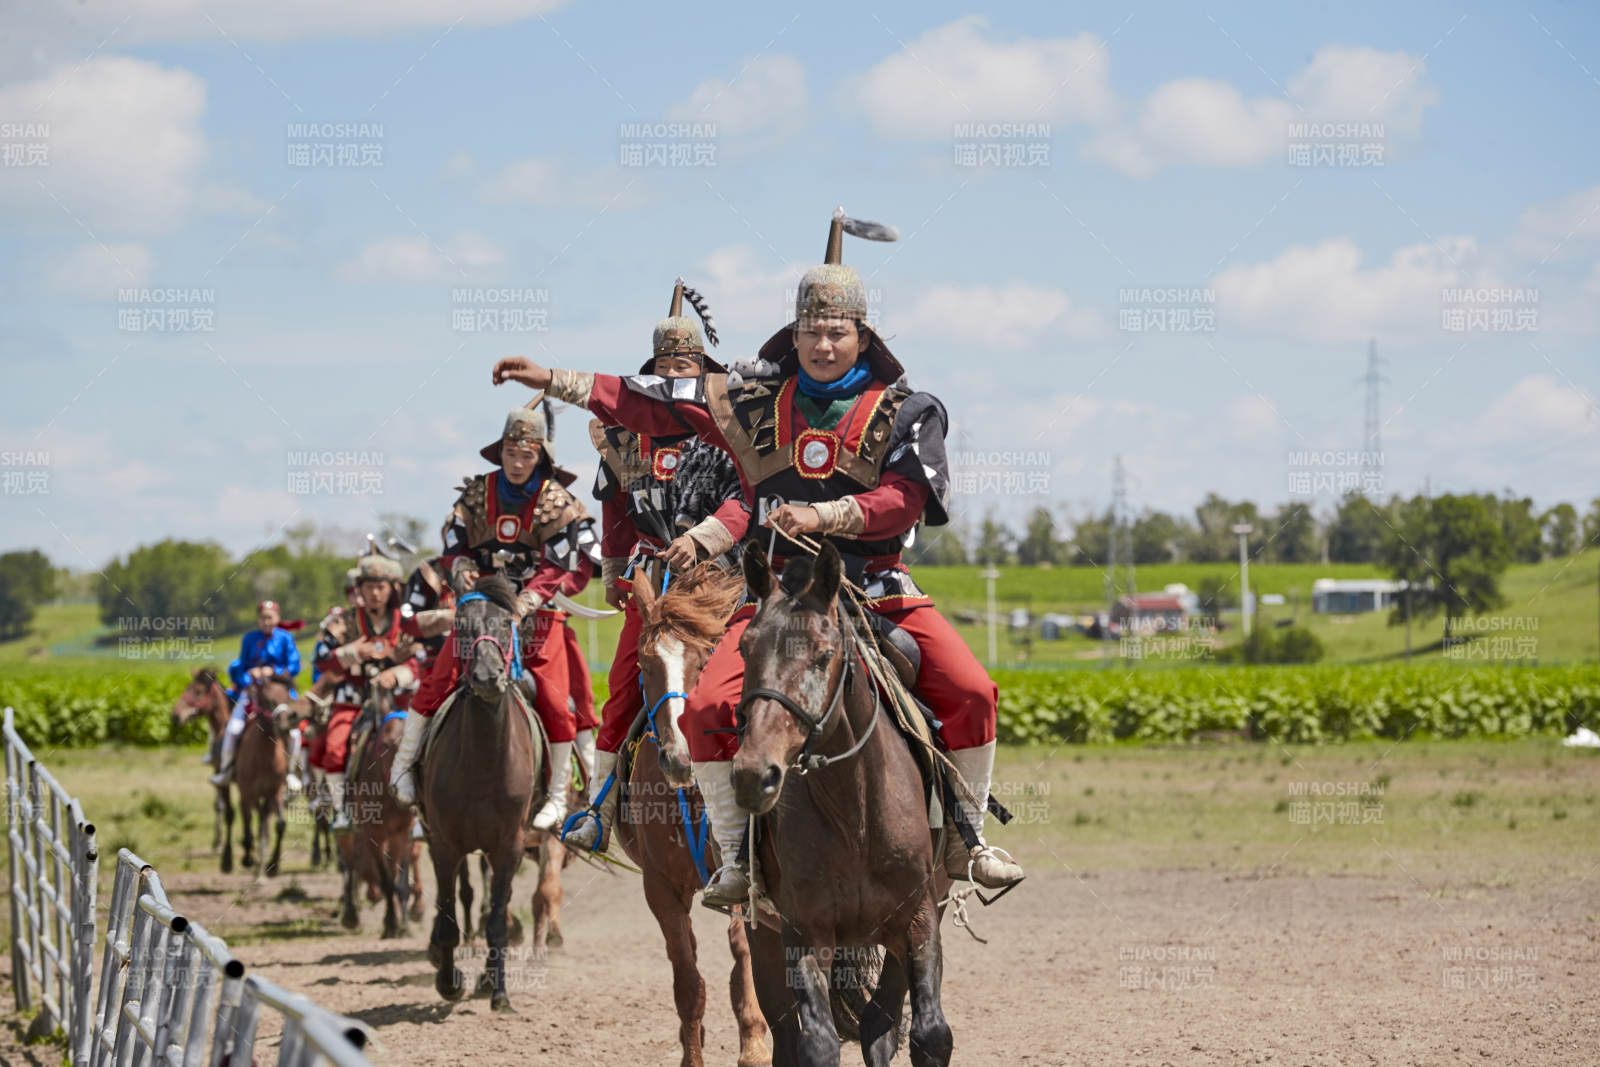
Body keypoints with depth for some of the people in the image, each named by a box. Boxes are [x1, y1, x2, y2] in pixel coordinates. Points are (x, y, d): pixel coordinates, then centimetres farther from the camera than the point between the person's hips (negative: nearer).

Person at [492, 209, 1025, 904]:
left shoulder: (905, 413, 3)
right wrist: (553, 381, 8)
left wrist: (823, 516, -26)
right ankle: (736, 855, -4)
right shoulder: (756, 401, 10)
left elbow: (905, 500, -11)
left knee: (971, 692, -20)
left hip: (880, 591, -1)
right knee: (708, 707, -21)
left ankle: (965, 837, 1)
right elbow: (652, 405, 12)